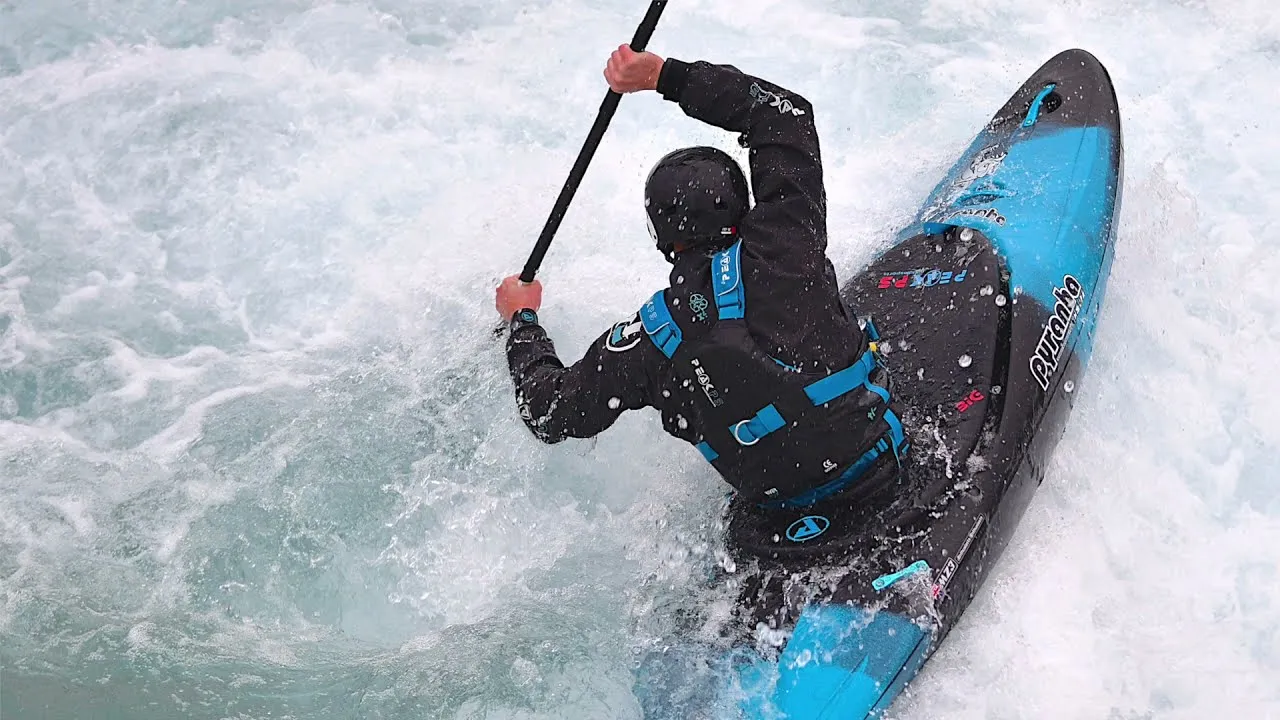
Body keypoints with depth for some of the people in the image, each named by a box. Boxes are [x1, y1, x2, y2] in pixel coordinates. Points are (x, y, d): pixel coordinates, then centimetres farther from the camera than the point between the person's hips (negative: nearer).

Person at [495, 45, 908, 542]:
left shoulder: (645, 346, -11)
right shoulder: (783, 246, -14)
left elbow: (549, 414, 5)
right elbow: (786, 113, -3)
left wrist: (522, 322, 21)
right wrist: (664, 75, 1)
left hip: (783, 515, 2)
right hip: (881, 464, -1)